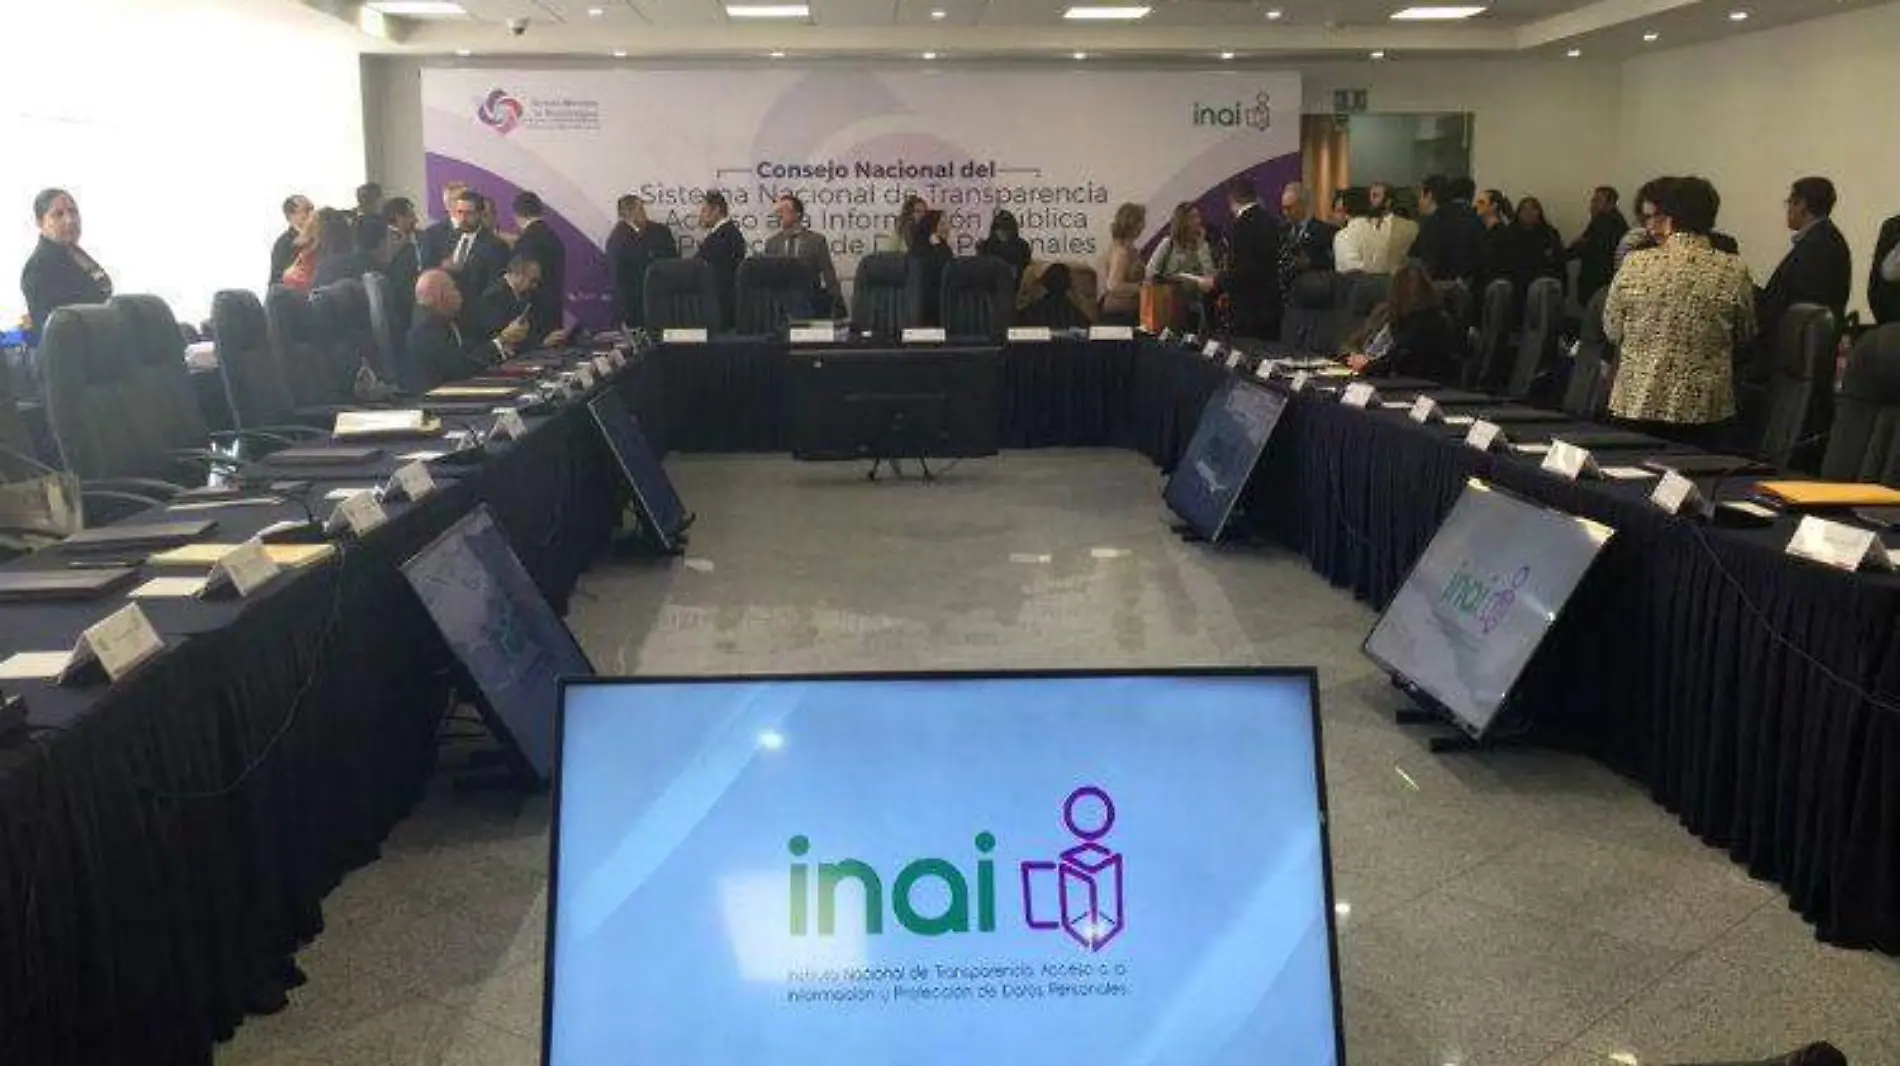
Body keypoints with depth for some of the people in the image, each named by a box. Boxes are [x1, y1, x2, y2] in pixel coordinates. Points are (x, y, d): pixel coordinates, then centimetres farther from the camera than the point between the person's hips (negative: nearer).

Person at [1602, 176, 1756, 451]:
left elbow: (1612, 331, 4)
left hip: (1637, 405, 0)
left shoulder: (1635, 265, -6)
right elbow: (1744, 336, 8)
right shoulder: (1734, 271, -4)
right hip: (1706, 409, 1)